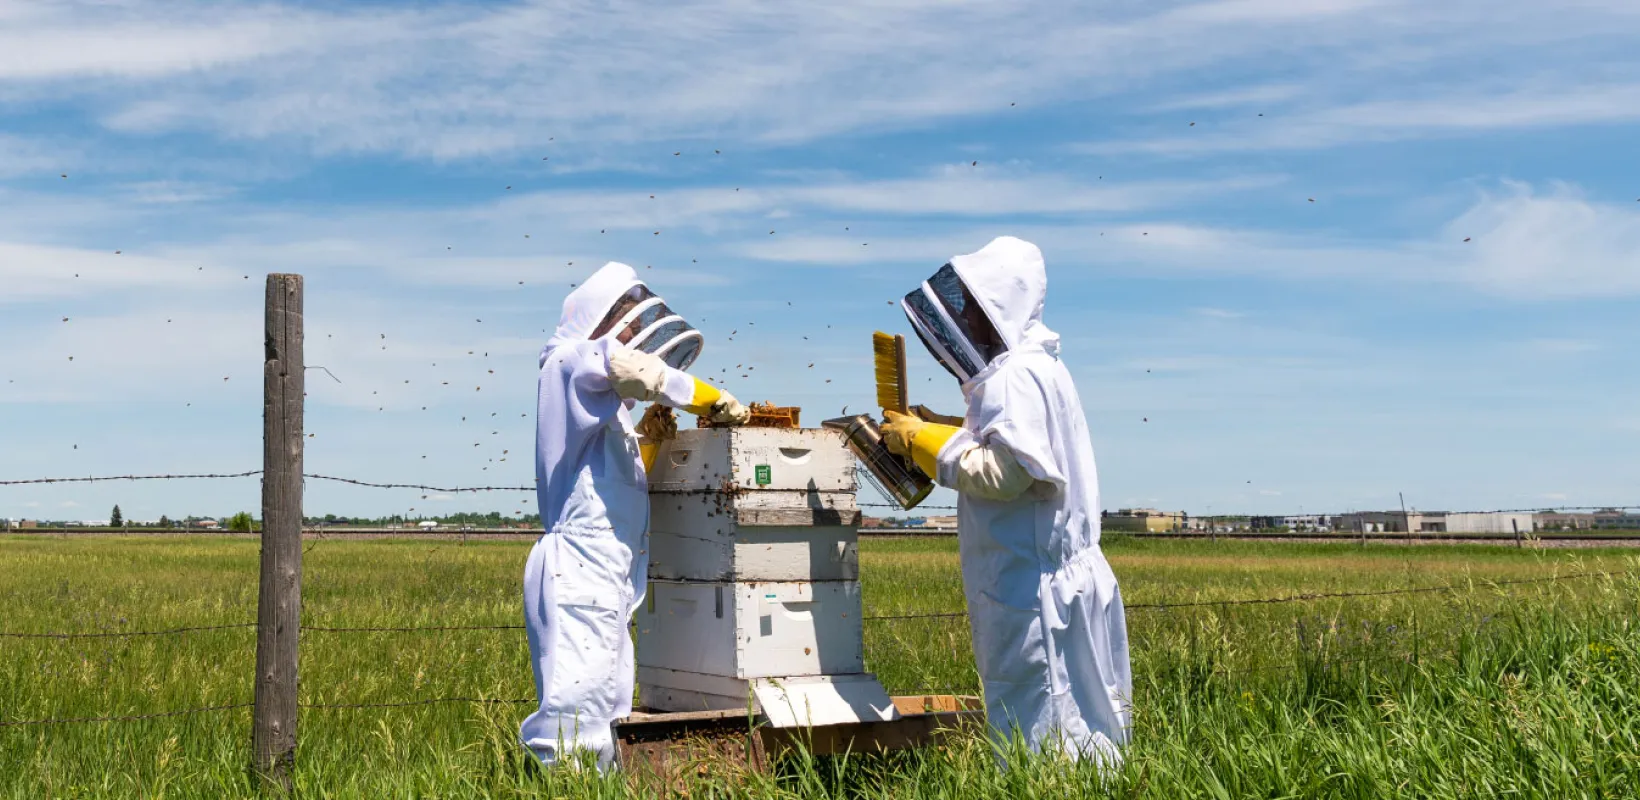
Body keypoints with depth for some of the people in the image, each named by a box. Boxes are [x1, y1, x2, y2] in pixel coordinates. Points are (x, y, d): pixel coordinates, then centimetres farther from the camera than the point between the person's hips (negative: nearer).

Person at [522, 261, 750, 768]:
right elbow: (637, 369, -23)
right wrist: (712, 400, -12)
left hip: (606, 579, 10)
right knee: (576, 711, -11)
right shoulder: (574, 363, -5)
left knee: (609, 710, 11)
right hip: (581, 571, -10)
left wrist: (650, 442, 8)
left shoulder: (606, 404, 22)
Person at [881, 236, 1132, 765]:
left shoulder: (1018, 377, -16)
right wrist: (937, 429, 17)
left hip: (1033, 585, -11)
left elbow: (1002, 472, -23)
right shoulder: (1035, 368, 16)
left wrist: (924, 442, -15)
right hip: (1036, 577, 11)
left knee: (1035, 728, -6)